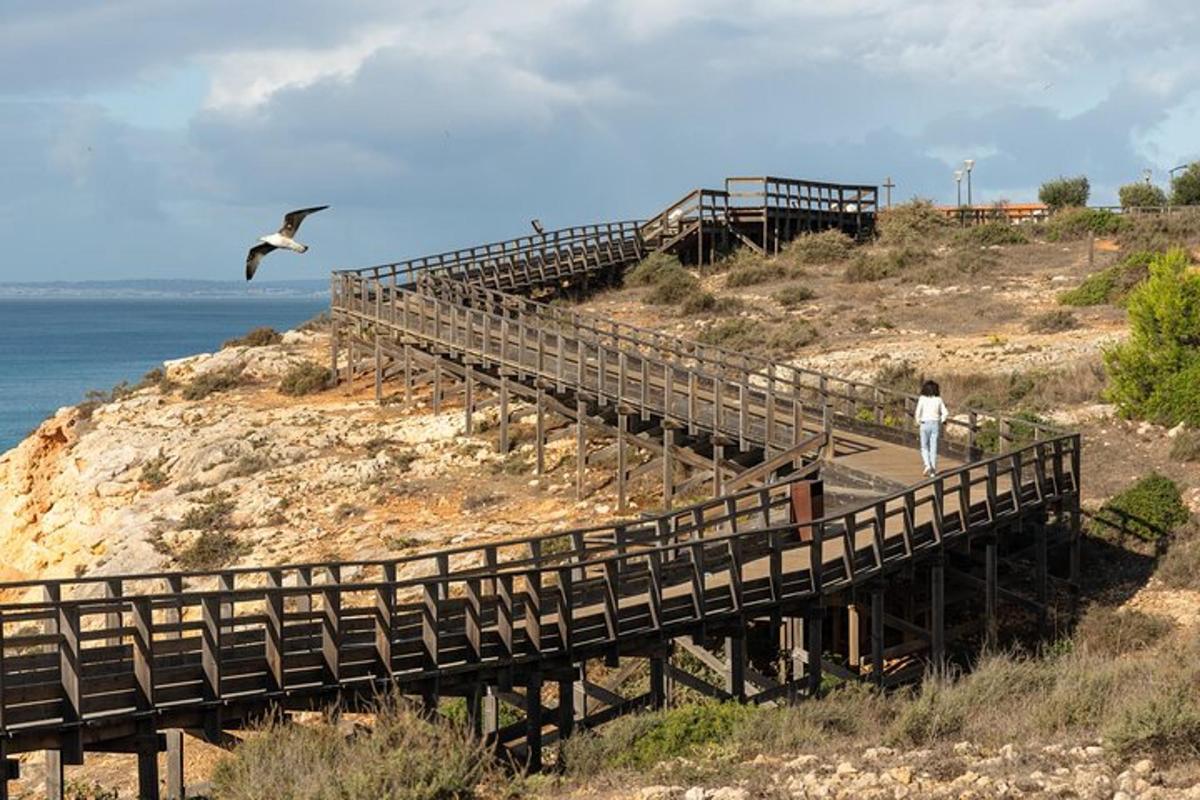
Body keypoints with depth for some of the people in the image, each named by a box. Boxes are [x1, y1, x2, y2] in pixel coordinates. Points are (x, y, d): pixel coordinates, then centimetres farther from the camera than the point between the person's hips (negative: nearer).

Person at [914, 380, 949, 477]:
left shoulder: (923, 398, -6)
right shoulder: (938, 399, 1)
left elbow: (918, 412, -13)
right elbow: (945, 413, -1)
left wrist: (918, 422, 2)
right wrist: (941, 422, 12)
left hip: (925, 424, -2)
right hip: (935, 424, 2)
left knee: (924, 447, 11)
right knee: (933, 448, 8)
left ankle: (927, 465, -12)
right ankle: (933, 470, 6)